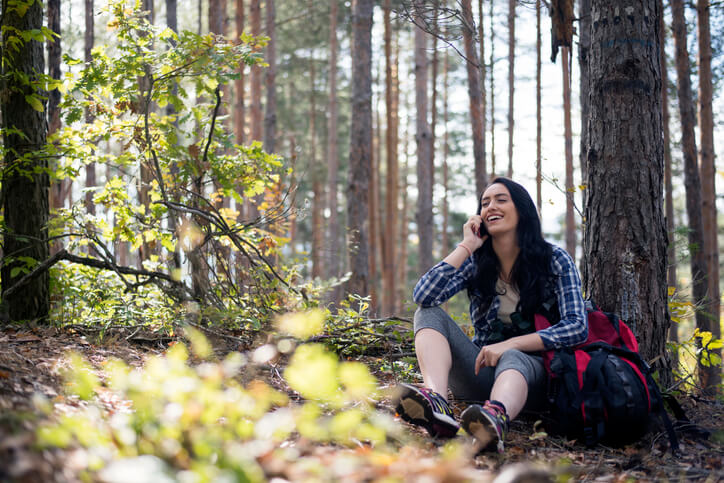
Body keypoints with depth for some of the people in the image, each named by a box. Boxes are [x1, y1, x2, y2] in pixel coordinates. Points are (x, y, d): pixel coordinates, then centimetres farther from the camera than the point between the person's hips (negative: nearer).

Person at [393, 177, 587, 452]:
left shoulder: (555, 261, -2)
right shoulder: (475, 262, 4)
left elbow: (577, 327, -13)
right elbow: (423, 296, -13)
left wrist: (510, 344, -22)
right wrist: (467, 245, -11)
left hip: (532, 369, -3)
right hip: (482, 371, 3)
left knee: (512, 360, -37)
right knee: (430, 314, -17)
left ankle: (496, 418, -76)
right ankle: (435, 403, -49)